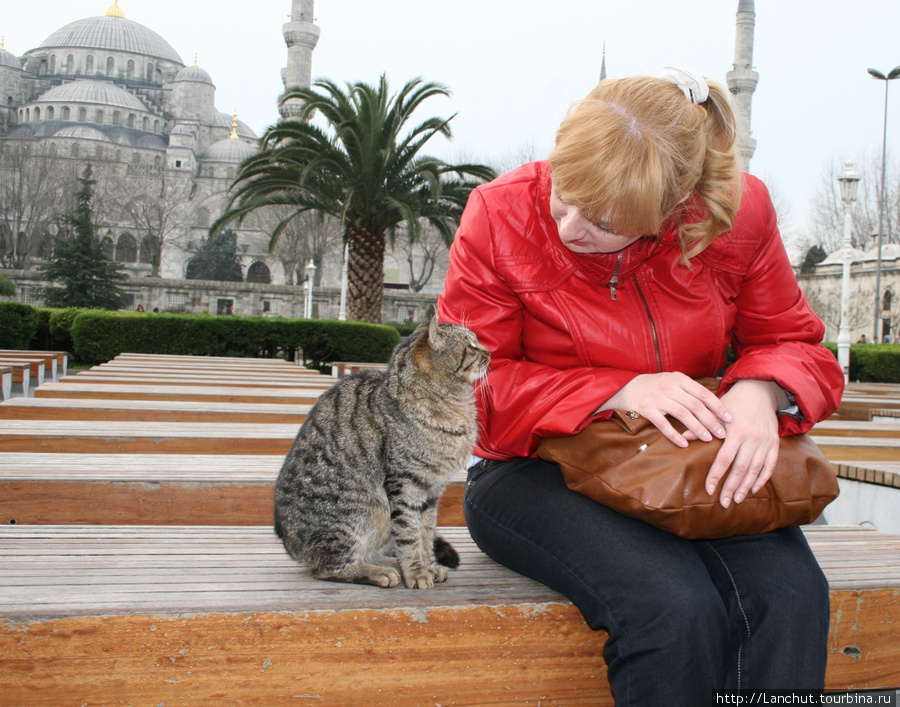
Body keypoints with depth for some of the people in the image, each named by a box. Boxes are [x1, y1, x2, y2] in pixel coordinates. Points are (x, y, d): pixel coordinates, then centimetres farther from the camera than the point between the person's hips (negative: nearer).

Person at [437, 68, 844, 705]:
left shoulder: (735, 211, -6)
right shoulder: (501, 214, -12)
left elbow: (794, 342, 7)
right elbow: (469, 386, -9)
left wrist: (760, 391, -19)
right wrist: (620, 390, -22)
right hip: (537, 471, -2)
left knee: (789, 594, -28)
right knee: (673, 609, -31)